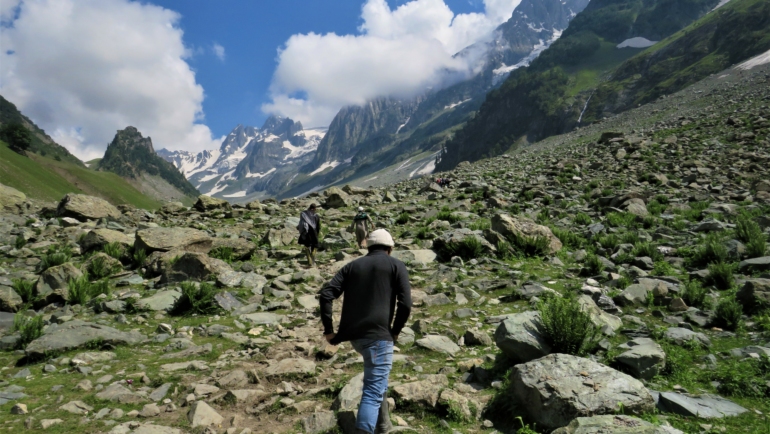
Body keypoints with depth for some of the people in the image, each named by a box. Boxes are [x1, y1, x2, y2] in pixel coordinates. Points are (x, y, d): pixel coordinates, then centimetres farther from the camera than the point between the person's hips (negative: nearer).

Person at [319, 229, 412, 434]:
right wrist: (395, 331, 5)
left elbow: (326, 294, 4)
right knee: (373, 391, -2)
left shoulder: (352, 266, 16)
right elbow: (405, 303, -7)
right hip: (378, 334, -6)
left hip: (354, 335, 6)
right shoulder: (396, 265, 5)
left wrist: (328, 330, 7)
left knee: (377, 379, 31)